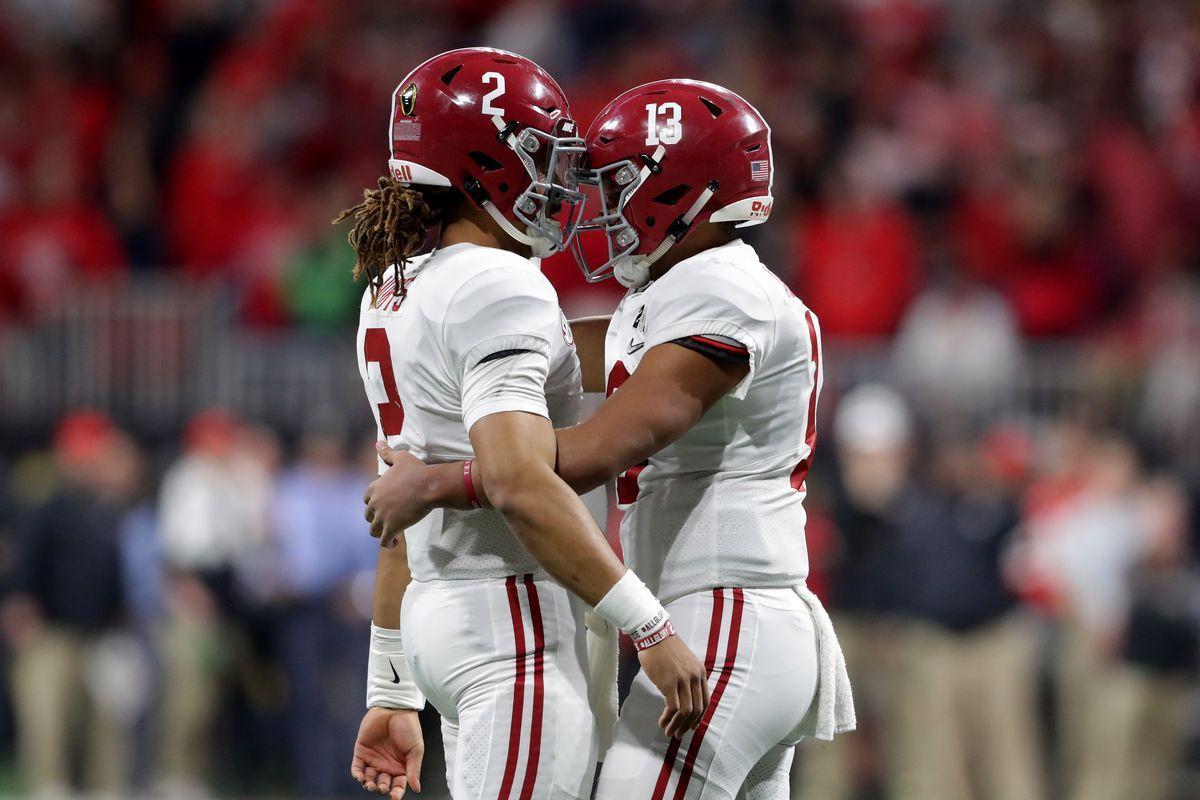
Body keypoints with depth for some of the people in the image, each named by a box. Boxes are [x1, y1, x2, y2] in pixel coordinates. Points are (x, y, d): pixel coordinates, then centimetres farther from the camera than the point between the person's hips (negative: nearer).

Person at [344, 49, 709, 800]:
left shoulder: (394, 294, 15)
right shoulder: (500, 288, -13)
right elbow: (521, 485, -25)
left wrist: (393, 695, 21)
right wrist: (650, 627, -22)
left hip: (439, 614, 10)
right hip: (512, 622, -10)